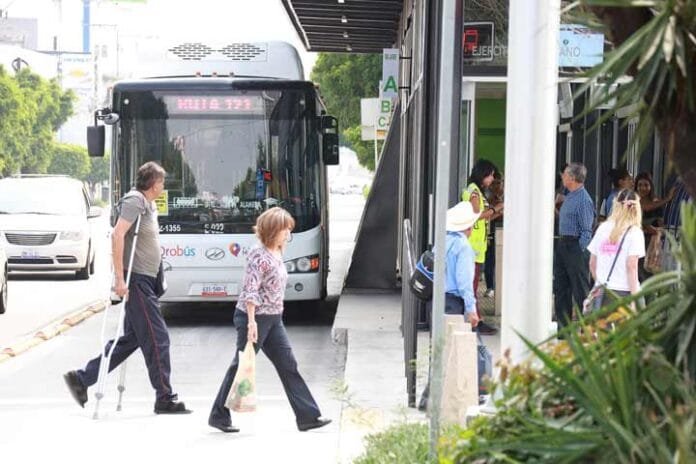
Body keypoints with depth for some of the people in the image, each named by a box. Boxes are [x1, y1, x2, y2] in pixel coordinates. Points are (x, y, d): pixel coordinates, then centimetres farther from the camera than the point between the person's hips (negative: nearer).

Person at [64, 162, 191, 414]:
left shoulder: (148, 205, 17)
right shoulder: (135, 201, -12)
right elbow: (117, 235, -22)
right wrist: (119, 278, -26)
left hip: (145, 282, 10)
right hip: (136, 280, -10)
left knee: (131, 339, 11)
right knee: (157, 338, -6)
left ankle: (81, 379, 15)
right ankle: (165, 398, 0)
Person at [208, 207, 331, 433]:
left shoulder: (277, 255, 12)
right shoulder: (258, 257, -17)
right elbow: (250, 291, -22)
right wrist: (251, 321, -27)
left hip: (273, 319, 9)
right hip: (254, 318, -9)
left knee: (288, 365, 5)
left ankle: (308, 416, 5)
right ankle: (219, 415, 12)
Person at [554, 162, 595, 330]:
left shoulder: (584, 200, -16)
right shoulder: (569, 197, 13)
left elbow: (586, 231, -17)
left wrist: (580, 252, -18)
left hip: (575, 247, -10)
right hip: (562, 245, 10)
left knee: (580, 289, -4)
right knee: (560, 288, 13)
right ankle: (563, 327, 20)